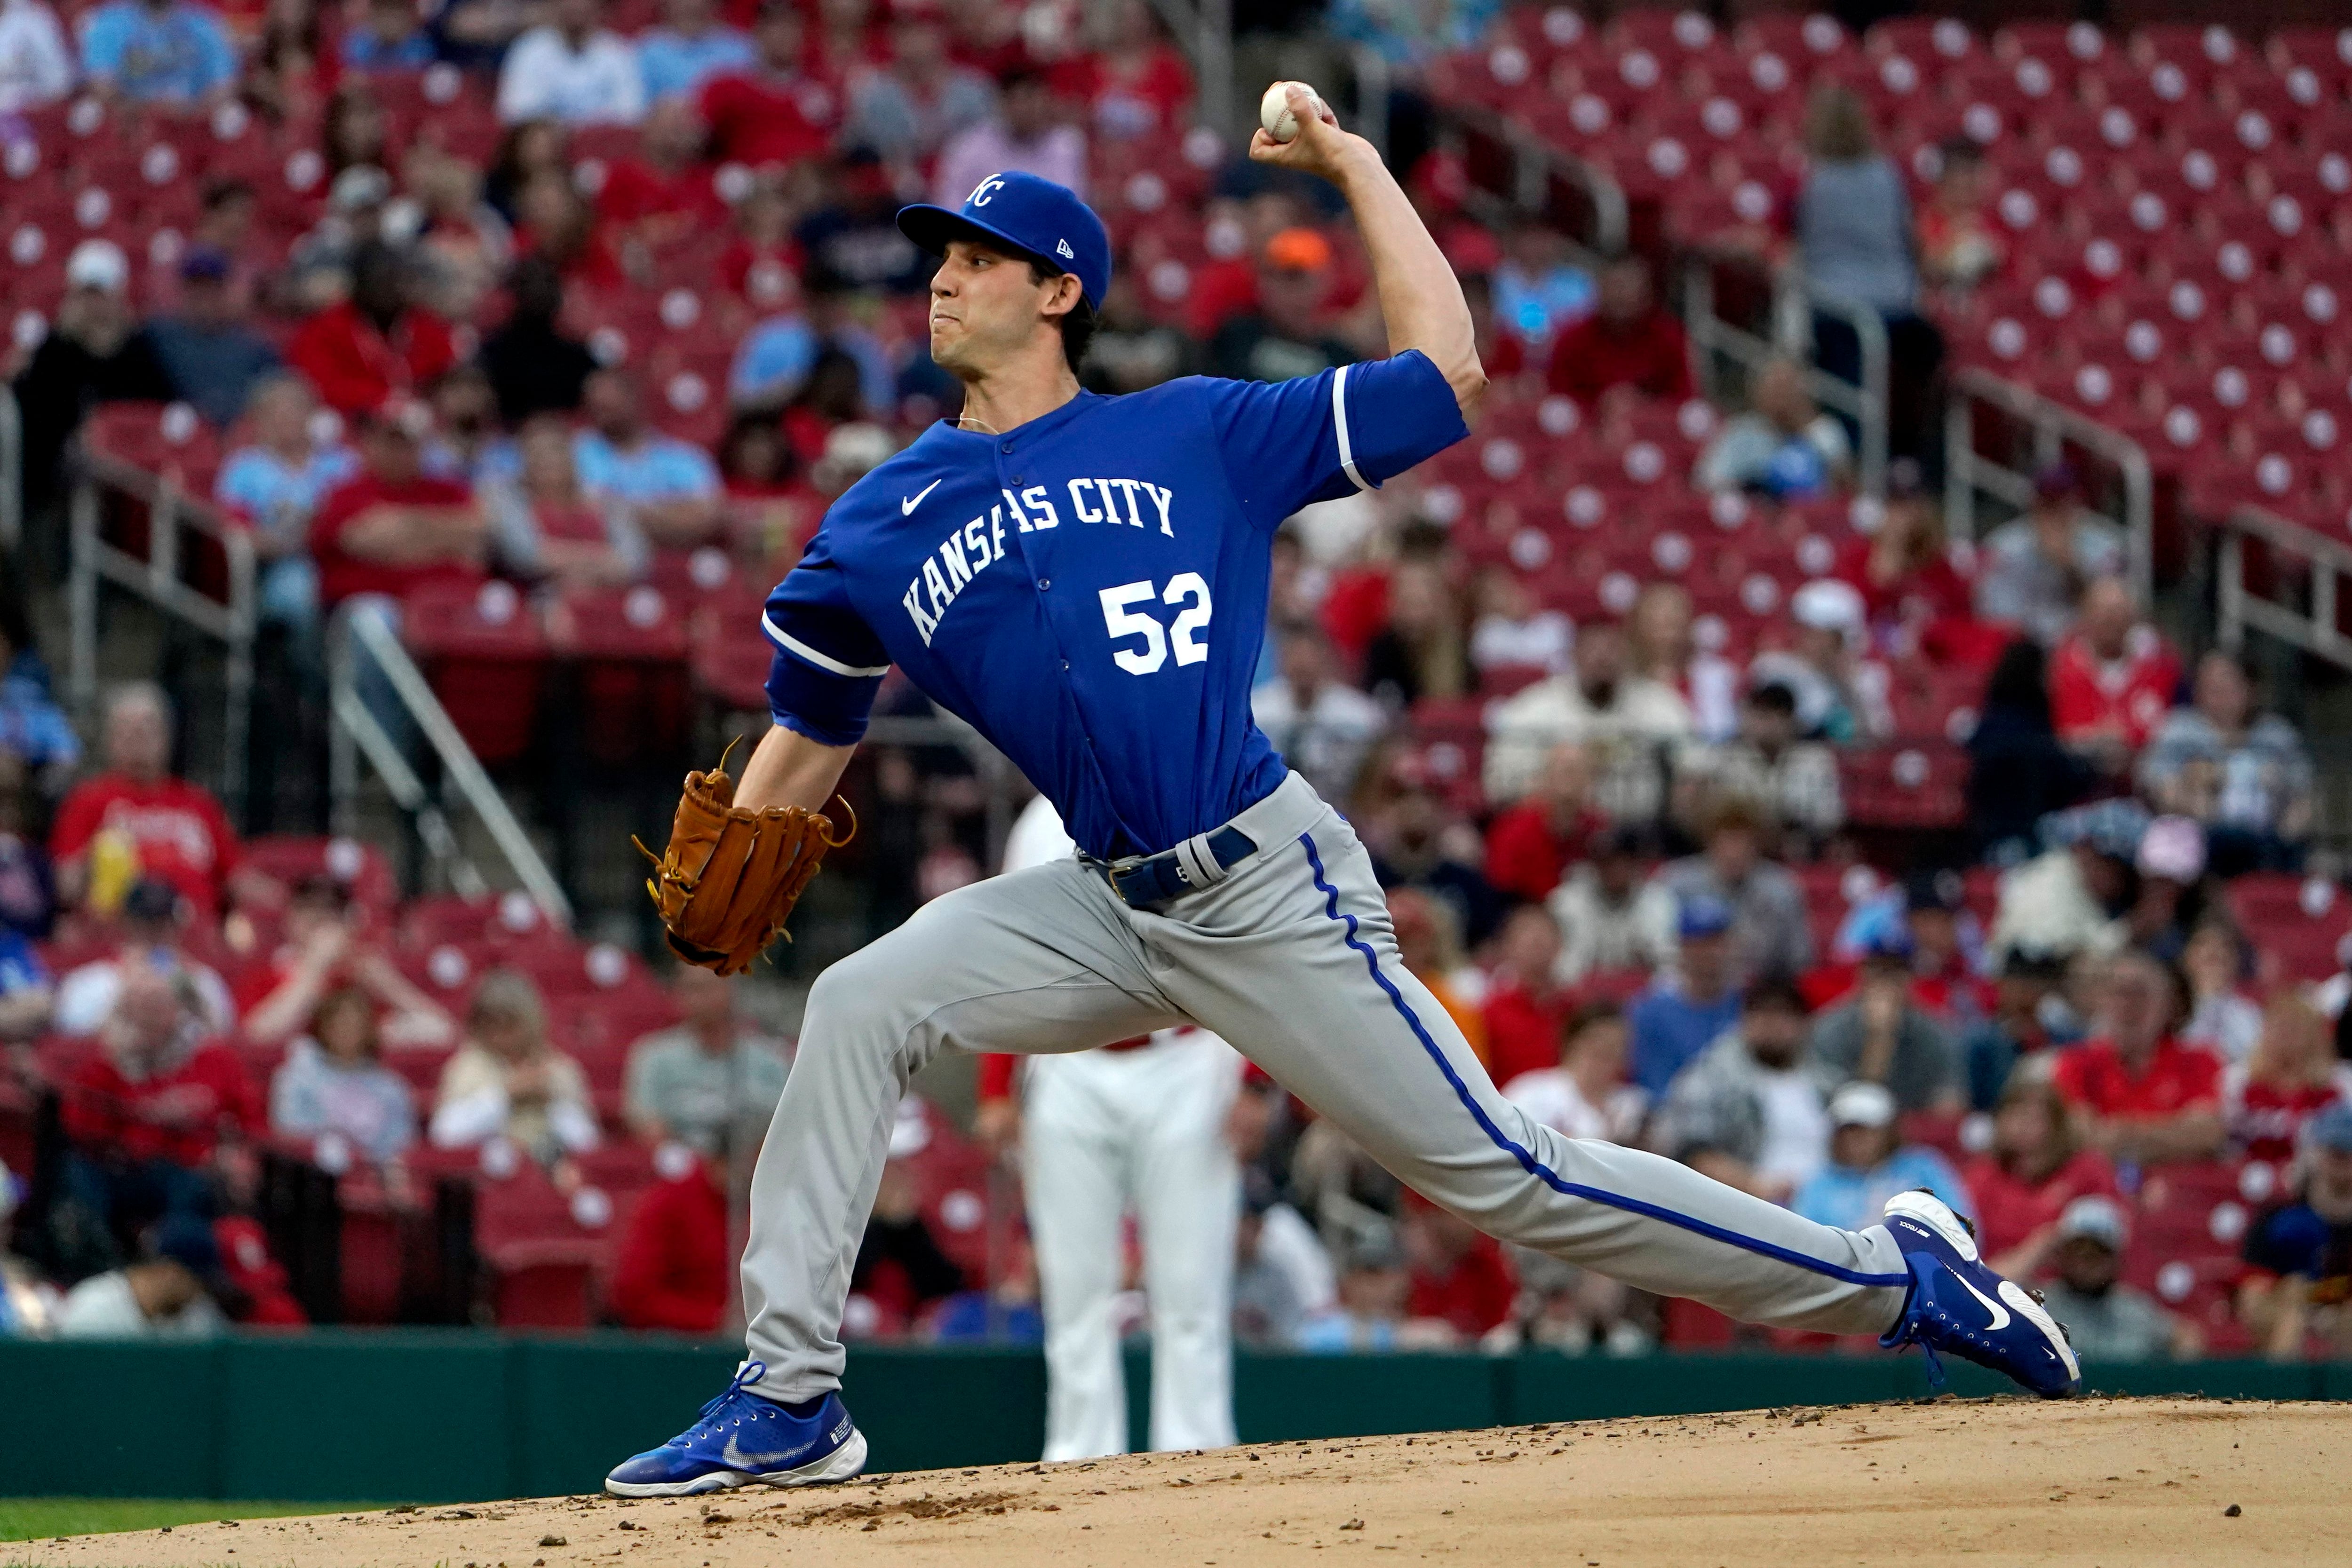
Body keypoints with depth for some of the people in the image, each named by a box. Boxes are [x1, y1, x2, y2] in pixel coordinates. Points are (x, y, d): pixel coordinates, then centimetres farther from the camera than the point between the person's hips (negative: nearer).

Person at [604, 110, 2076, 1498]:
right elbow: (809, 737, 17)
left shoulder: (1199, 434, 1)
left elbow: (1445, 372, 3)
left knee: (1504, 1172, -6)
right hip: (1113, 908, 4)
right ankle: (789, 1403, -9)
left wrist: (1356, 164, 4)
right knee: (861, 1009, -14)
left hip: (1270, 895, -4)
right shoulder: (884, 526, 10)